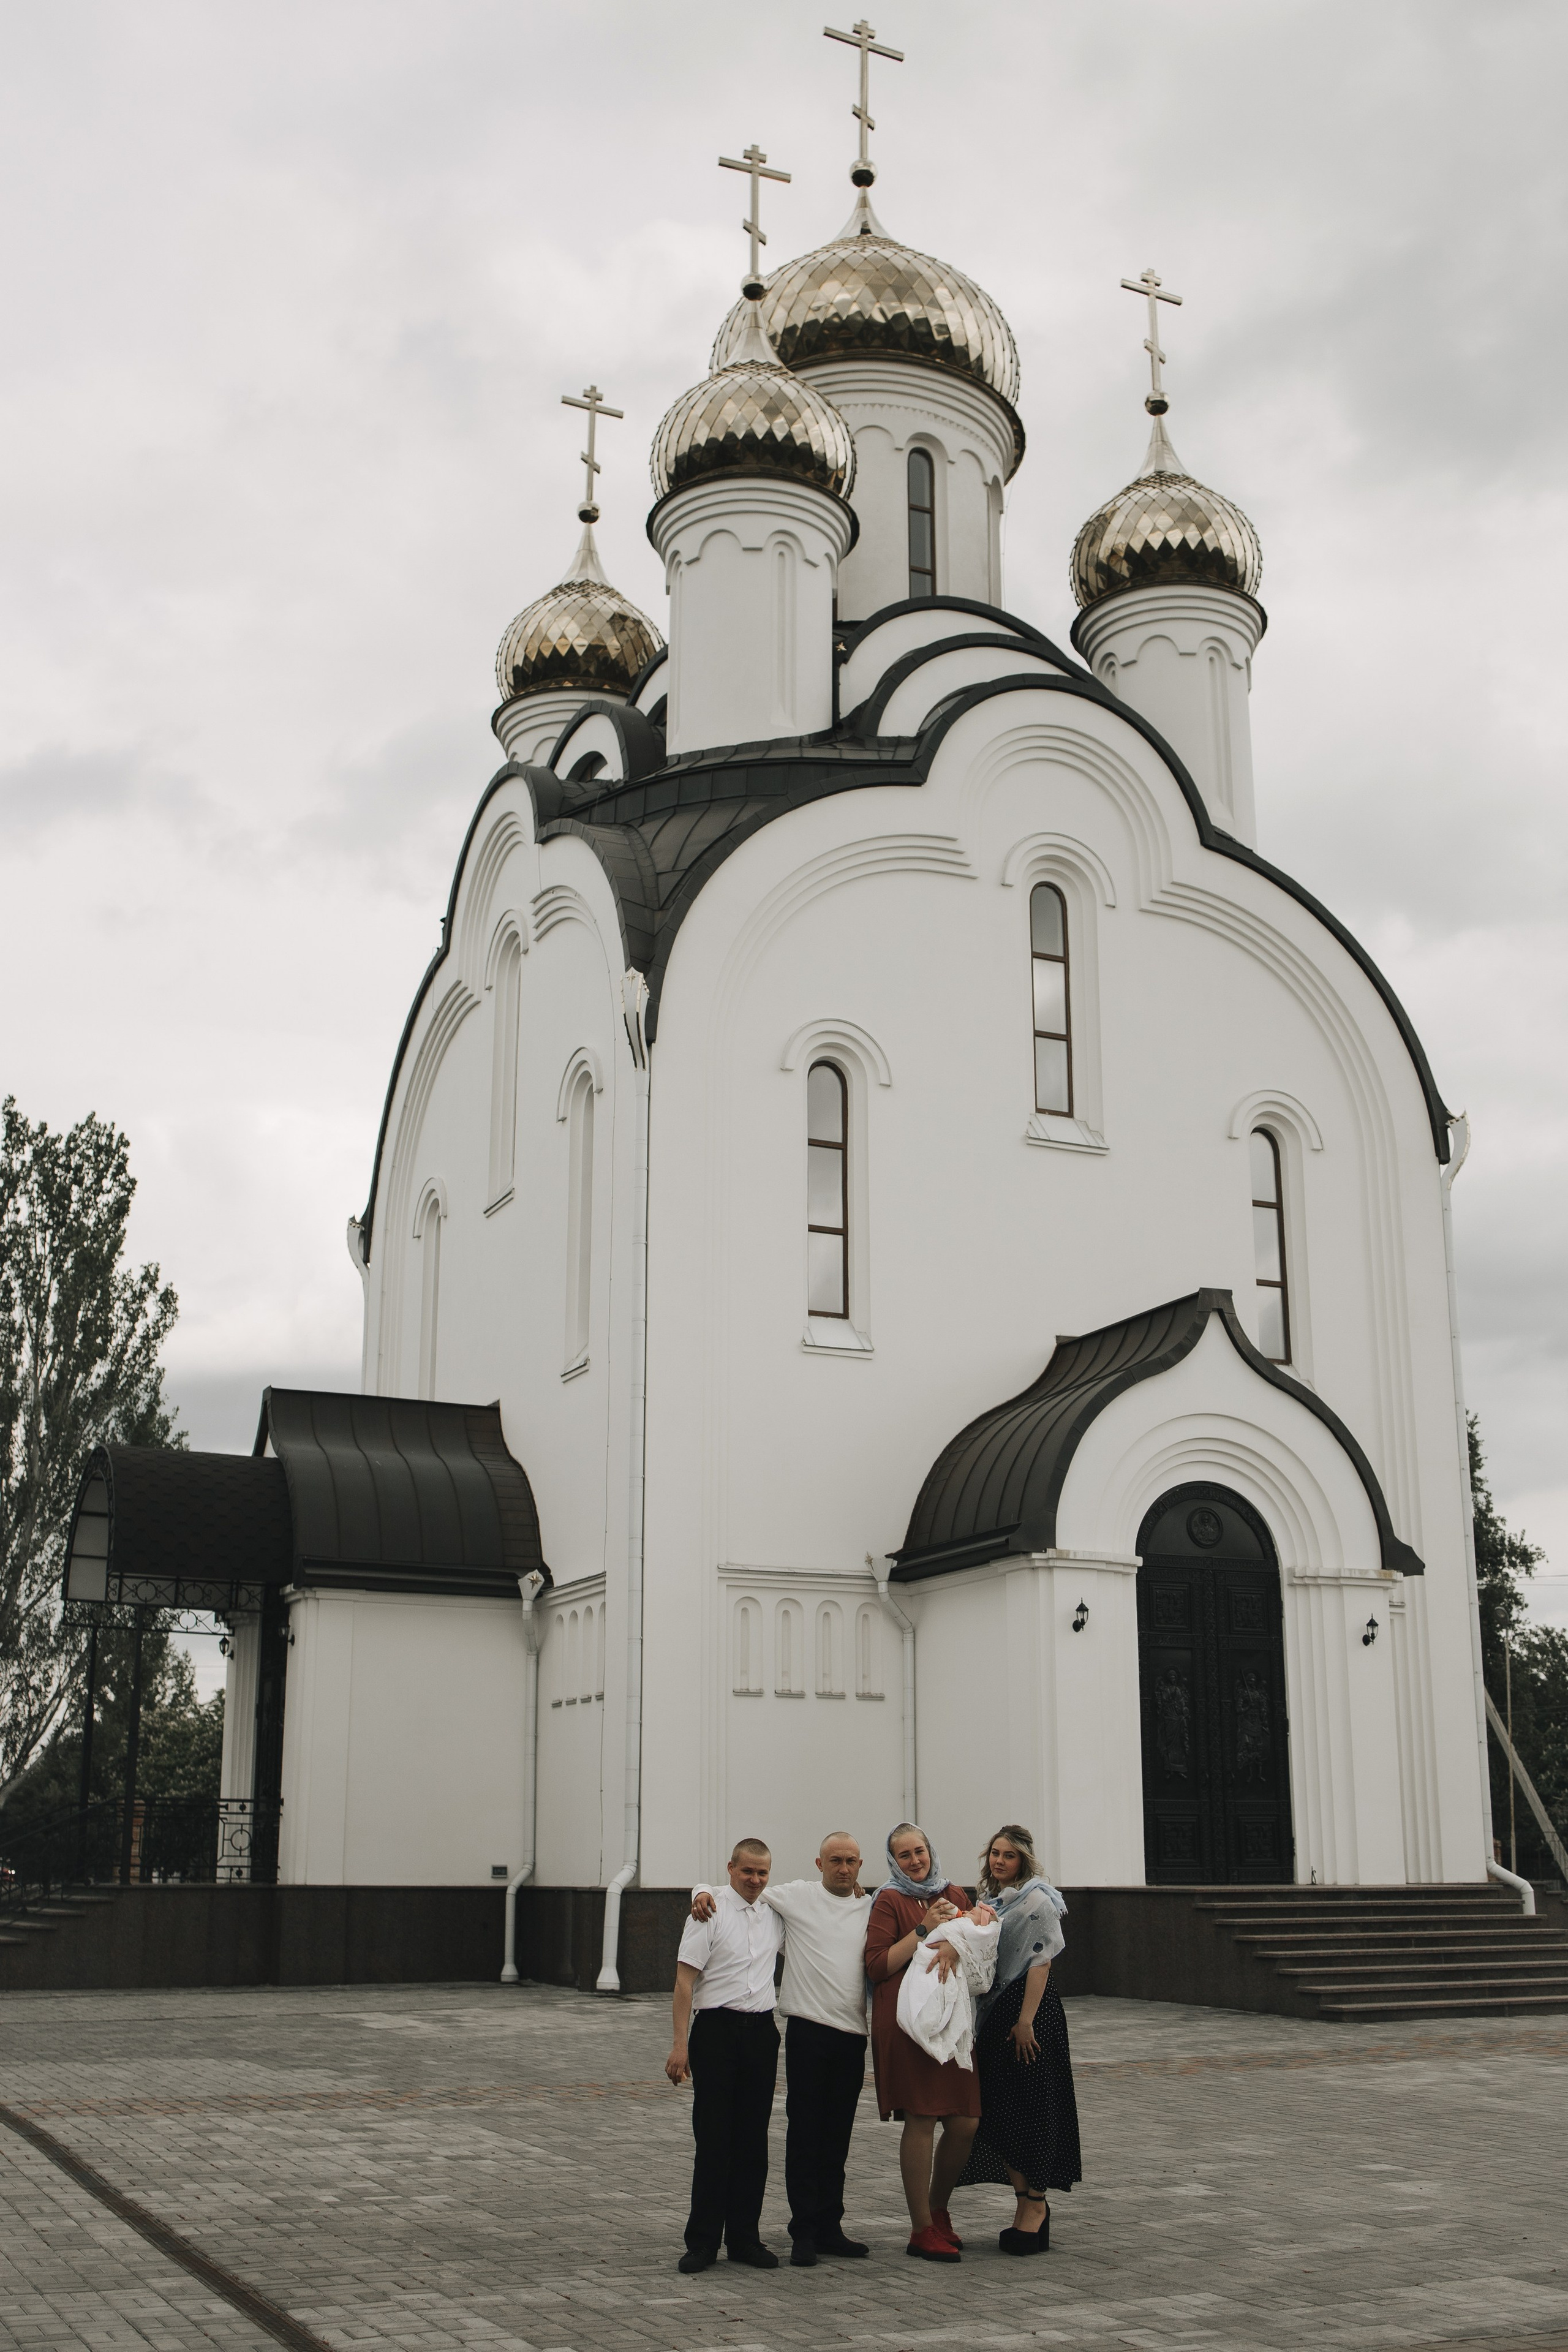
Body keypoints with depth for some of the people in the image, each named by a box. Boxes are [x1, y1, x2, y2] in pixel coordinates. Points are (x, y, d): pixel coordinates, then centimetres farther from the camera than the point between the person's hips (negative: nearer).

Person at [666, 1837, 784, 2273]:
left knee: (753, 2140, 7)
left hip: (762, 2032, 5)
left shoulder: (775, 1915, 12)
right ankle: (702, 2244, 4)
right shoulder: (710, 1910, -5)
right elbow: (685, 1979, -8)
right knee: (713, 2140, -3)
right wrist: (680, 2043, -15)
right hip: (716, 2029, -5)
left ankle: (744, 2237, 16)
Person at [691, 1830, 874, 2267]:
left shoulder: (871, 1908, 12)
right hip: (809, 2029, -3)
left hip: (854, 2034, 3)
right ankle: (804, 2233, 6)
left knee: (838, 2134, 10)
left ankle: (829, 2227, 20)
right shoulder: (797, 1895, 2)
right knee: (804, 2132, -1)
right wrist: (704, 1892, -11)